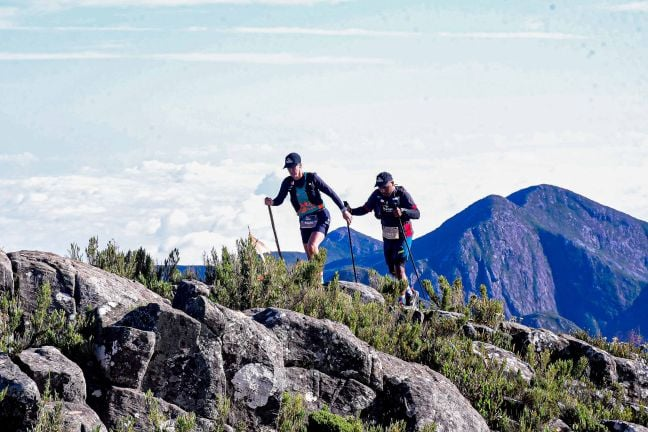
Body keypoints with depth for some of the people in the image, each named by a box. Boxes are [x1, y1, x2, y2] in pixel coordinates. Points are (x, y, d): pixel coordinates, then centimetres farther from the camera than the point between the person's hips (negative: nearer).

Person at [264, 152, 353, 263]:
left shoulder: (312, 178, -12)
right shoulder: (288, 182, -2)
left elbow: (331, 193, -7)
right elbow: (279, 200, 1)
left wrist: (344, 210, -6)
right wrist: (271, 202, -23)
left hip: (320, 217, -5)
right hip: (304, 221, 5)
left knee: (312, 247, -27)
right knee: (310, 257, 6)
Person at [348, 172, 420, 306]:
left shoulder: (402, 194, -20)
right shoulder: (377, 195, -7)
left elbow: (417, 214, -25)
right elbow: (365, 209, 4)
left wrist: (403, 211, -44)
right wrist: (351, 211, -14)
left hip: (403, 236, -6)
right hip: (387, 237, 6)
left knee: (399, 268, -15)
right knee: (393, 270, 12)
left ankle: (402, 297, -3)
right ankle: (410, 293, 31)